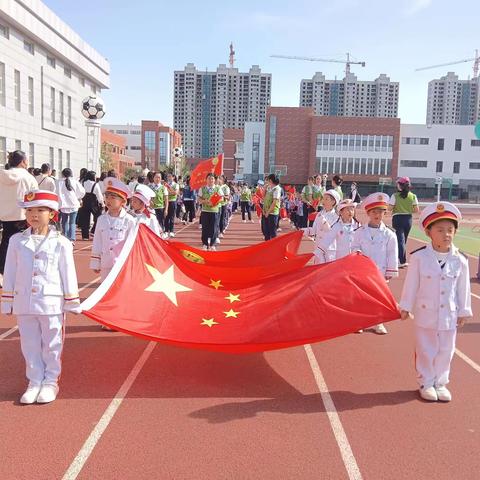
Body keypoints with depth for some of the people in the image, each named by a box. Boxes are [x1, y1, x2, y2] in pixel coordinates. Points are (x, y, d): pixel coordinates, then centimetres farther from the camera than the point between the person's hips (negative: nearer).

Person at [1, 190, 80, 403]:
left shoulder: (60, 243, -4)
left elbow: (68, 275, -1)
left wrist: (73, 303, 0)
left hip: (52, 303, -2)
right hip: (24, 303, 3)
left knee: (52, 344, 8)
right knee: (30, 344, 11)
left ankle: (50, 382, 23)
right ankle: (35, 381, 25)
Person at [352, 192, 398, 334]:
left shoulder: (389, 234, -4)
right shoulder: (360, 232, -1)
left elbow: (392, 255, -2)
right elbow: (355, 247, 6)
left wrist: (390, 272, -2)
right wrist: (357, 252, -17)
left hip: (380, 271, 0)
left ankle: (378, 322, 22)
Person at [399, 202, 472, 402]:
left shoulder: (460, 260, -6)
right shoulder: (419, 257, -13)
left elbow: (463, 288, 3)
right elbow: (411, 284, -6)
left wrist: (464, 311, 9)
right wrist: (406, 307, 0)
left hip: (449, 315, 2)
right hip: (425, 313, -2)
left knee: (445, 351, 14)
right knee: (426, 351, 10)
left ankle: (440, 382, 32)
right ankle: (426, 383, 27)